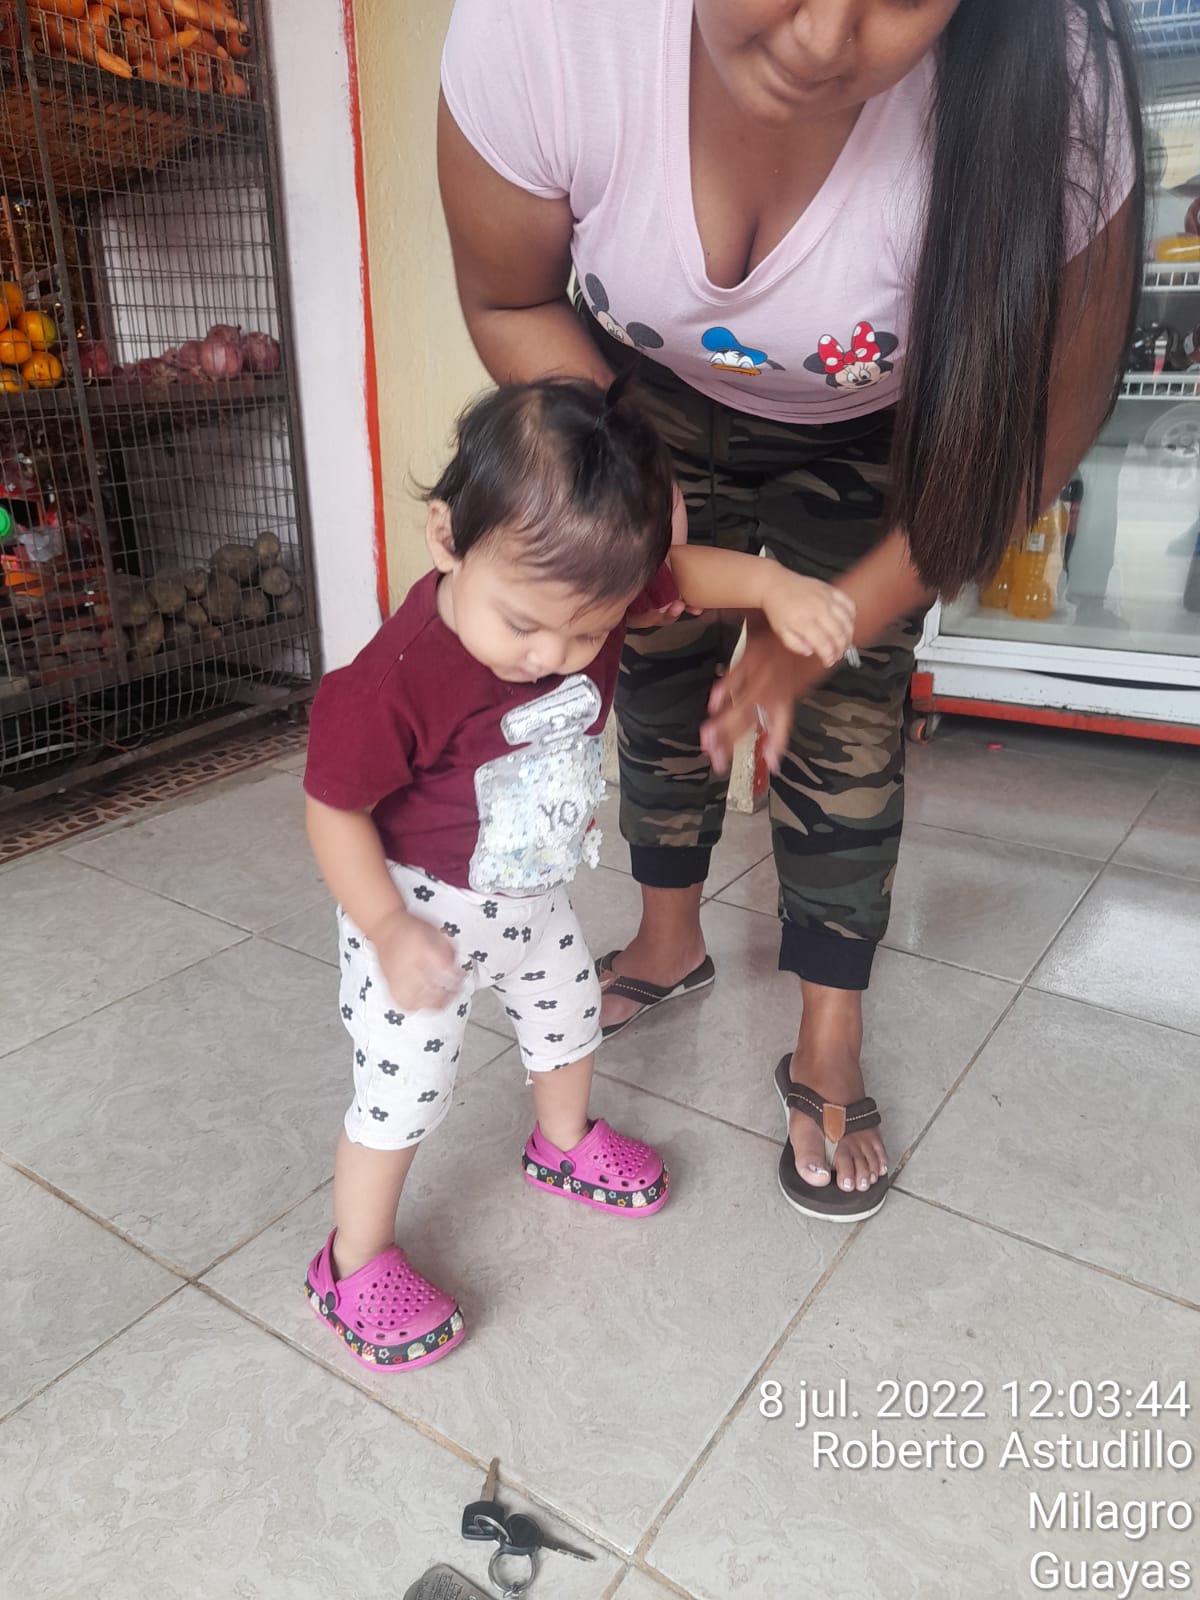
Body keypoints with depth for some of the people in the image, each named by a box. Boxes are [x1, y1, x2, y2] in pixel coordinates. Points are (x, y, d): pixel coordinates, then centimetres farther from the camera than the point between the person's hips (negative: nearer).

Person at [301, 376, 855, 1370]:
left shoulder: (584, 595, -17)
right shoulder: (396, 681, -34)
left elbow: (686, 572, -4)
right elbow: (336, 810, -23)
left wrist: (780, 589, -21)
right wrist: (390, 933, -26)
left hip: (536, 897, 7)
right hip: (424, 913, -6)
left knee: (568, 1015, 25)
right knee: (403, 1089, 4)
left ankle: (565, 1145, 56)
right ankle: (355, 1265, 29)